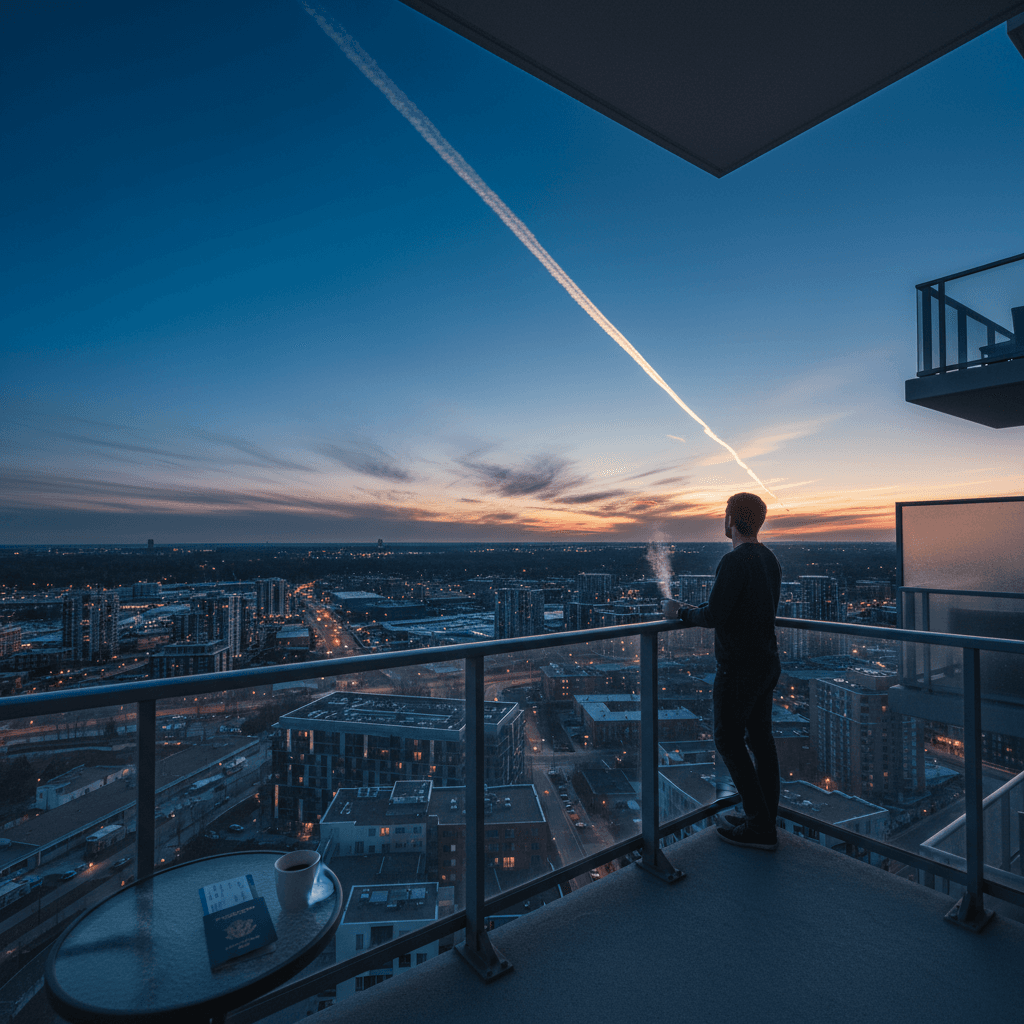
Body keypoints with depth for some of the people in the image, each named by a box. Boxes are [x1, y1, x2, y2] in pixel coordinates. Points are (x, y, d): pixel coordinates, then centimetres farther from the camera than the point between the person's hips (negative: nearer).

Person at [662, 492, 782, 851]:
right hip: (767, 662, 9)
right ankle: (764, 818, 28)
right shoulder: (769, 559, 8)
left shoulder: (734, 561, -22)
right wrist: (699, 610, 20)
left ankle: (759, 828, 11)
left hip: (739, 667, -9)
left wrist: (681, 612, -6)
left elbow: (713, 616, -24)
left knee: (729, 740, 3)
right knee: (759, 737, 16)